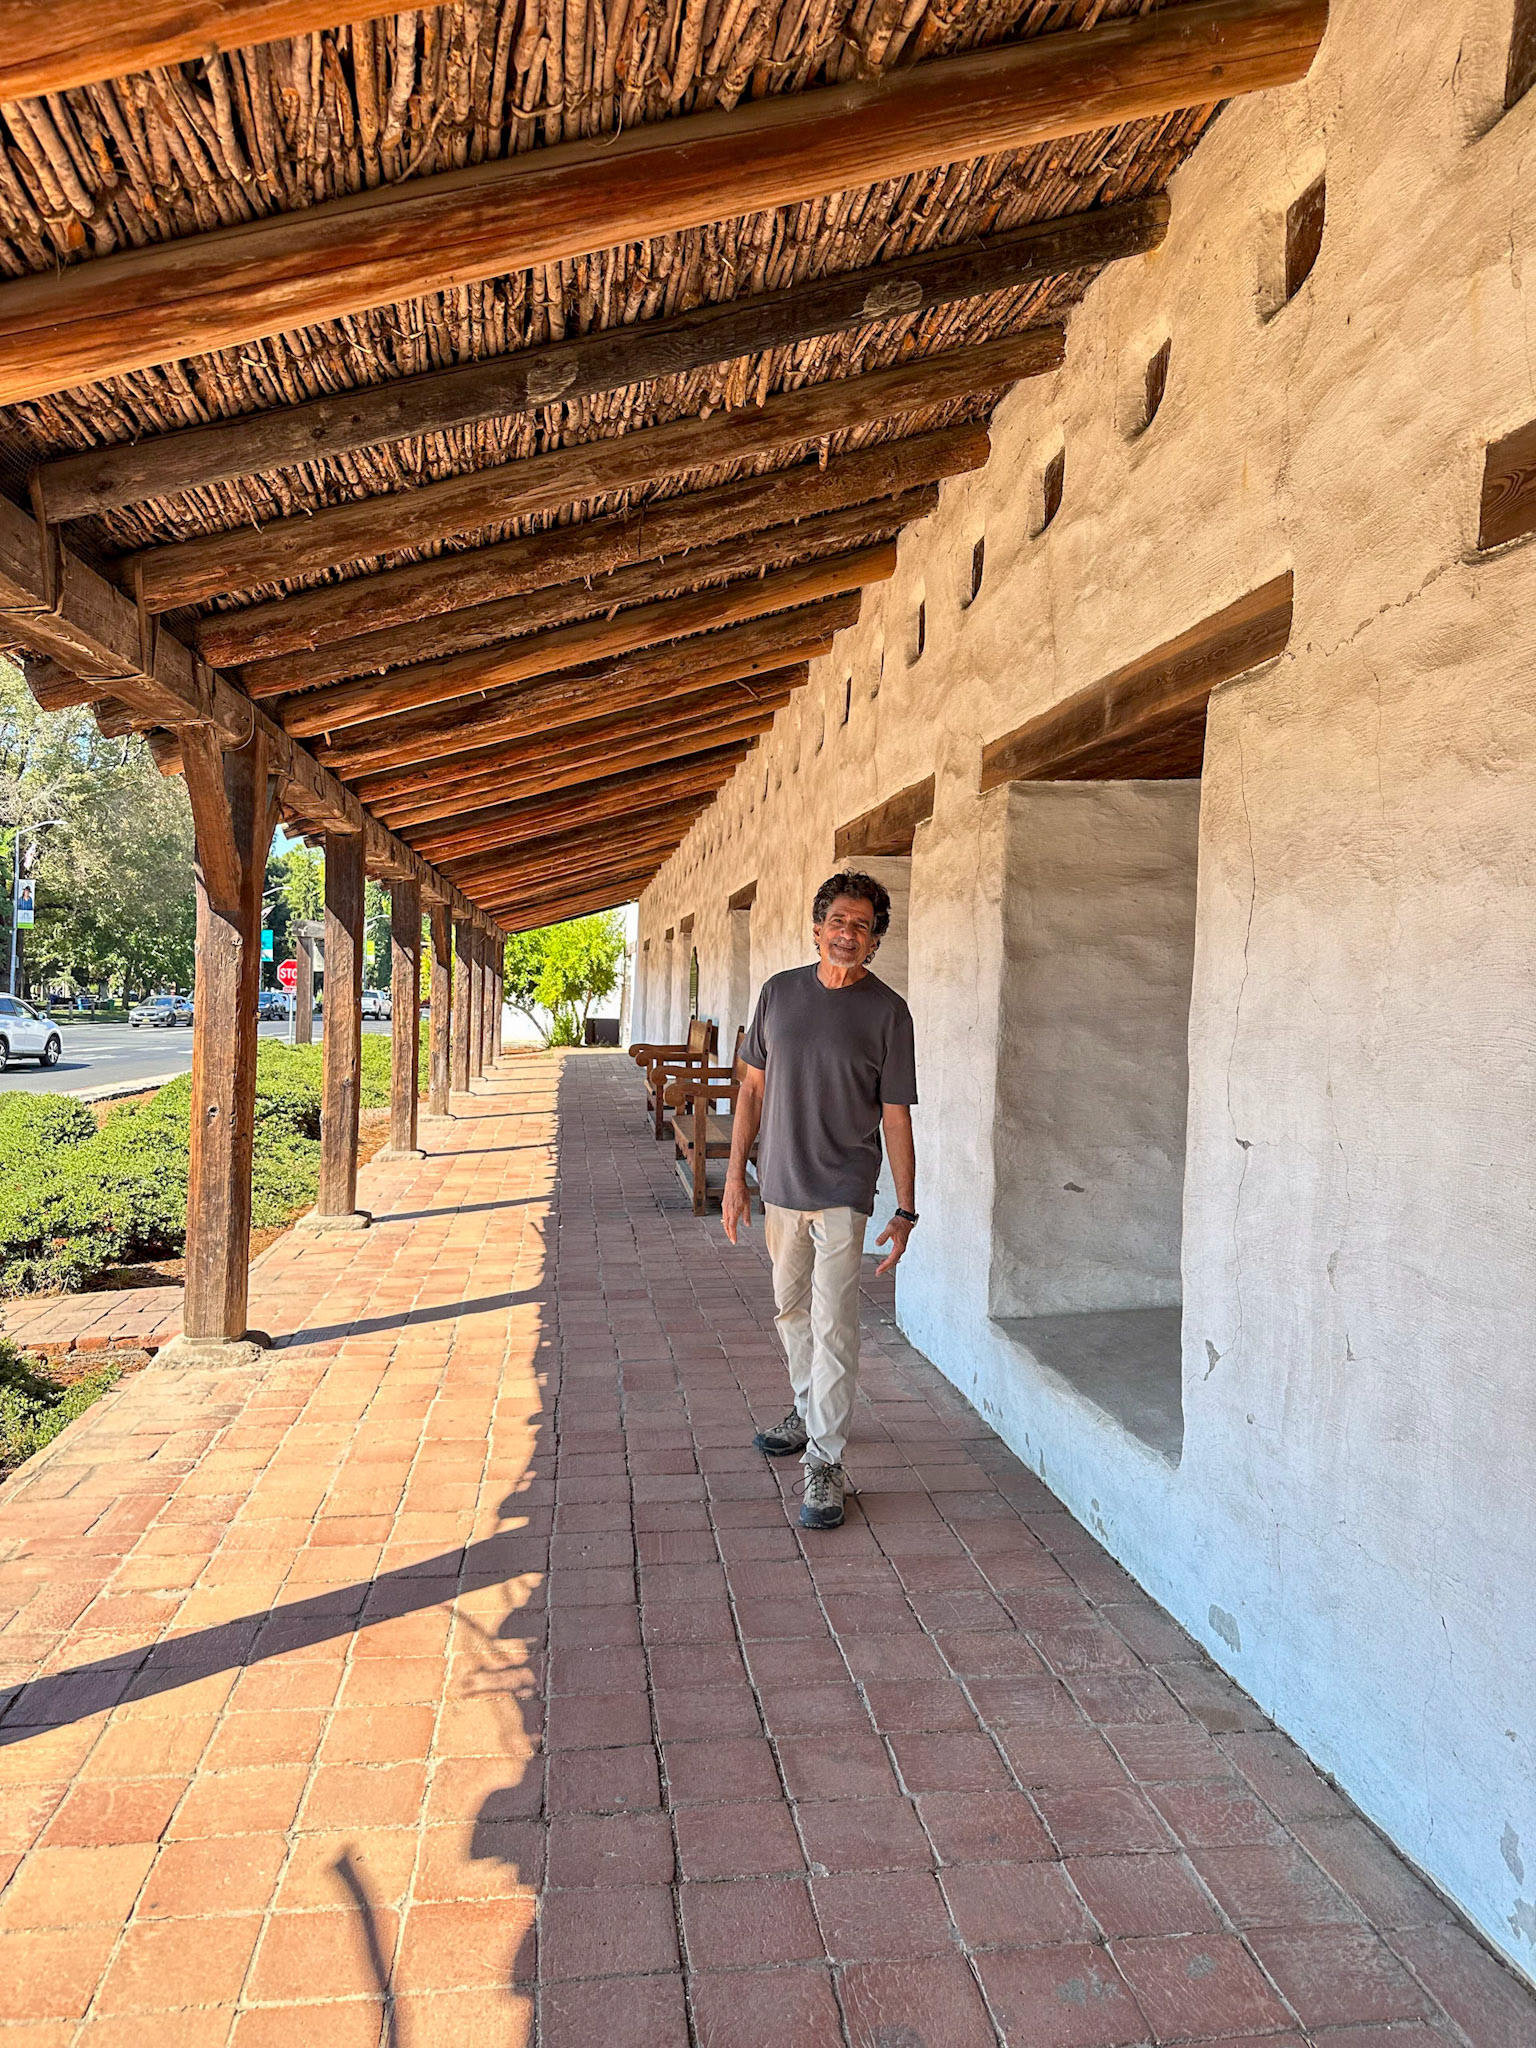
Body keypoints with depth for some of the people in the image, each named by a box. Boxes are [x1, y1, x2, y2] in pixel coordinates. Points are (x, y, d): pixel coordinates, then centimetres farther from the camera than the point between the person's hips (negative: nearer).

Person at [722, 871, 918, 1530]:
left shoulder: (886, 1012, -6)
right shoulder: (779, 992, 4)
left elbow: (897, 1116, -5)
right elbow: (753, 1086, 9)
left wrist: (906, 1208, -7)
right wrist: (735, 1171, 5)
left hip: (843, 1191, -4)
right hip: (780, 1184, 5)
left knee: (833, 1323, -7)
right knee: (791, 1309, 19)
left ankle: (825, 1462, 1)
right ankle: (808, 1409, 41)